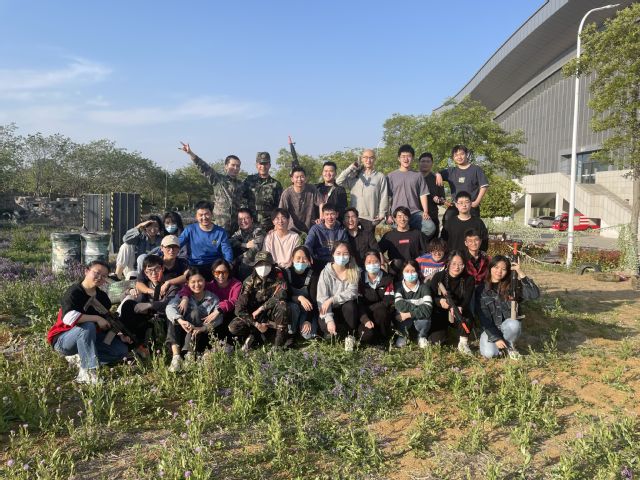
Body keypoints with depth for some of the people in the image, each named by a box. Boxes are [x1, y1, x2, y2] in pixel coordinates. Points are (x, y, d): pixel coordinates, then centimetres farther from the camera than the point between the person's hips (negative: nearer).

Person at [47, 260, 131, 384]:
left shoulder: (103, 297, 5)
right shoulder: (74, 292, -17)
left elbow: (106, 324, 9)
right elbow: (68, 318, -36)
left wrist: (119, 335, -8)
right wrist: (96, 318, -31)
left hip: (89, 338, 7)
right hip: (63, 339, -7)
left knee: (122, 350, -10)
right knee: (88, 326, -38)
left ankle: (79, 358, -8)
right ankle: (88, 373, -40)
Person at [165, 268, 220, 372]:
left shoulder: (212, 299, 1)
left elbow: (218, 318, -14)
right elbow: (170, 307, -19)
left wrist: (203, 328, -34)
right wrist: (181, 320, -40)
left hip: (200, 337, -2)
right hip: (182, 335, 2)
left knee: (195, 312, -25)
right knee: (171, 316, -23)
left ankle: (189, 354, -32)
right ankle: (176, 356, -36)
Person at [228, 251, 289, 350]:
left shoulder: (277, 278, -13)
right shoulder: (249, 282, -11)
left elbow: (281, 295, -32)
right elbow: (239, 309, -15)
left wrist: (260, 309, -25)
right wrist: (256, 324, -23)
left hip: (271, 314, -1)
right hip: (254, 316, 1)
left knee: (281, 304, -34)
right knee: (233, 327, -26)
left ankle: (279, 344, -23)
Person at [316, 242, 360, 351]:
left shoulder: (354, 272, -5)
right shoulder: (326, 273, -8)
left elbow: (352, 293, -18)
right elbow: (322, 299, -17)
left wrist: (332, 300, -29)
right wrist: (329, 320, -30)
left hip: (347, 310, 1)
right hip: (331, 311, -1)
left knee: (349, 305, -33)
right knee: (324, 324, -32)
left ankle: (351, 334, -9)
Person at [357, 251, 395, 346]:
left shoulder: (387, 279, -1)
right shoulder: (360, 279, -2)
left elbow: (388, 301, -9)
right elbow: (358, 303, -10)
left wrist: (369, 308, -15)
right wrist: (365, 320, -24)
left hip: (383, 315, 0)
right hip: (366, 315, 0)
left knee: (380, 311, -35)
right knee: (367, 336, -29)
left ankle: (383, 340, -10)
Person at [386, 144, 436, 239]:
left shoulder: (418, 175, 12)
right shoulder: (391, 176, 9)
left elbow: (423, 195, 8)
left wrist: (425, 211, -4)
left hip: (415, 213, 1)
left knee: (430, 227, -22)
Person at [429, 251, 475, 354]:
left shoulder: (468, 279, -6)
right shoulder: (438, 277, -8)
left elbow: (467, 300, -18)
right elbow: (430, 297, -13)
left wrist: (460, 308, -42)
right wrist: (440, 301, -36)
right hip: (439, 314, 0)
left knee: (466, 314, -34)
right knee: (436, 340, -17)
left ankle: (463, 343, -16)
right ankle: (445, 329, 20)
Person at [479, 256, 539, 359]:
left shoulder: (512, 286, -5)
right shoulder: (482, 289, -9)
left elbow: (534, 294, -18)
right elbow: (484, 318, -11)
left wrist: (521, 274, -22)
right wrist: (496, 338, -17)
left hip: (507, 327, 1)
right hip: (490, 329, -1)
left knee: (514, 324, -34)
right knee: (489, 353, -28)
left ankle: (509, 345, -2)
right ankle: (500, 344, 9)